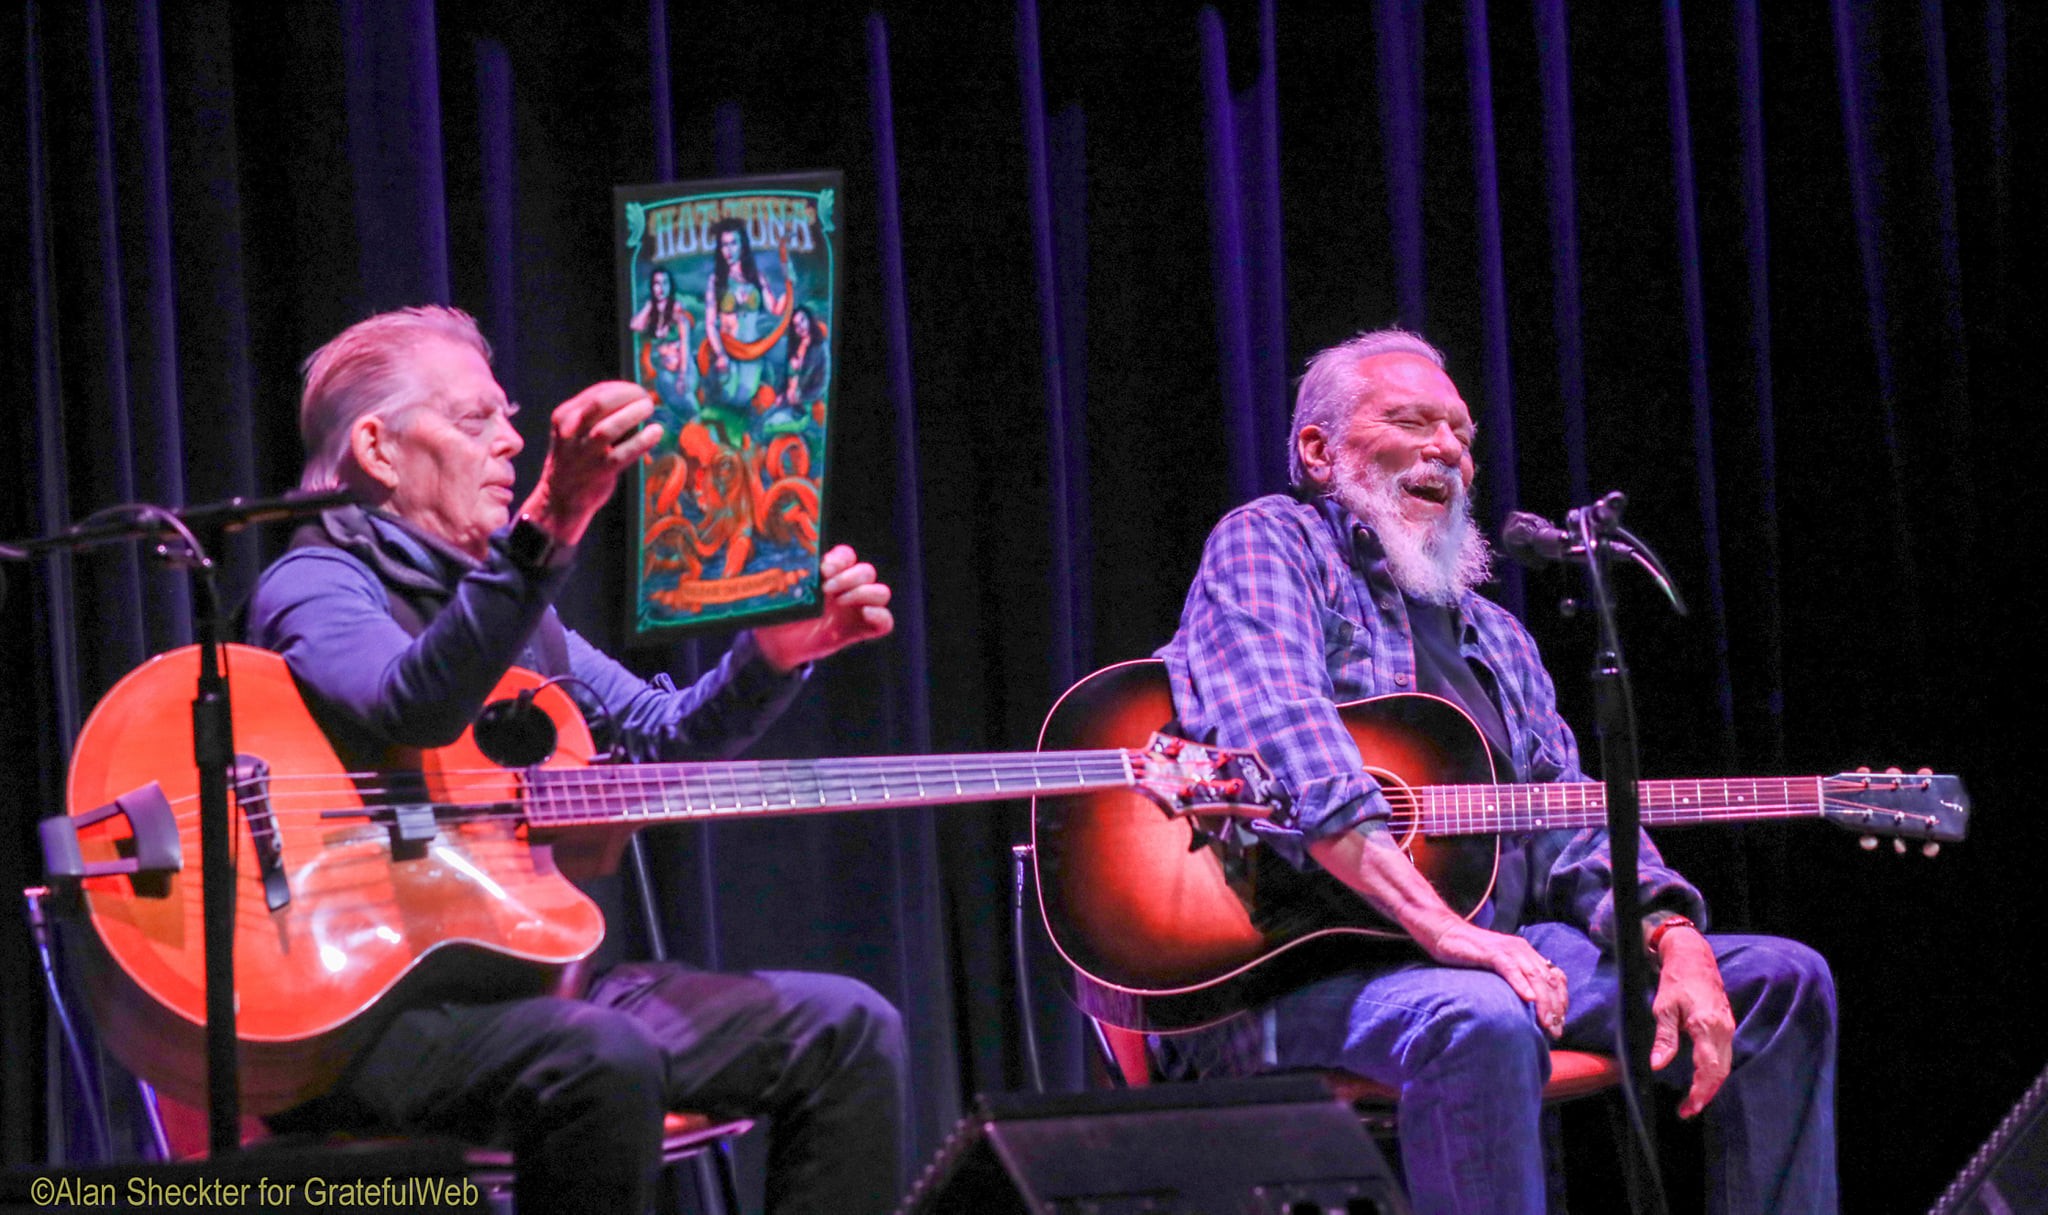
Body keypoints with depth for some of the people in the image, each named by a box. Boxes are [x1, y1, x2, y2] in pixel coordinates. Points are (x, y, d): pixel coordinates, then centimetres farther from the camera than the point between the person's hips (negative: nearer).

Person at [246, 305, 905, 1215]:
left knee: (845, 1029, -1)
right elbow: (412, 706, -30)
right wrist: (551, 525, -41)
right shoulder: (317, 584, -7)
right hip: (365, 999, -9)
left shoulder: (504, 595, 21)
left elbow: (662, 740, 22)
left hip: (534, 982, 9)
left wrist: (778, 652, 2)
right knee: (602, 1061, -37)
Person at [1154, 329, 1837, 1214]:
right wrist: (1440, 928, -28)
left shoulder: (1493, 637, 28)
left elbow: (1573, 824, 17)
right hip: (1293, 953, -8)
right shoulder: (1268, 544, 4)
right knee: (1479, 1020, -39)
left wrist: (1673, 940, -7)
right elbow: (1283, 743, -16)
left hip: (1498, 947, 8)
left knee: (1780, 982, -1)